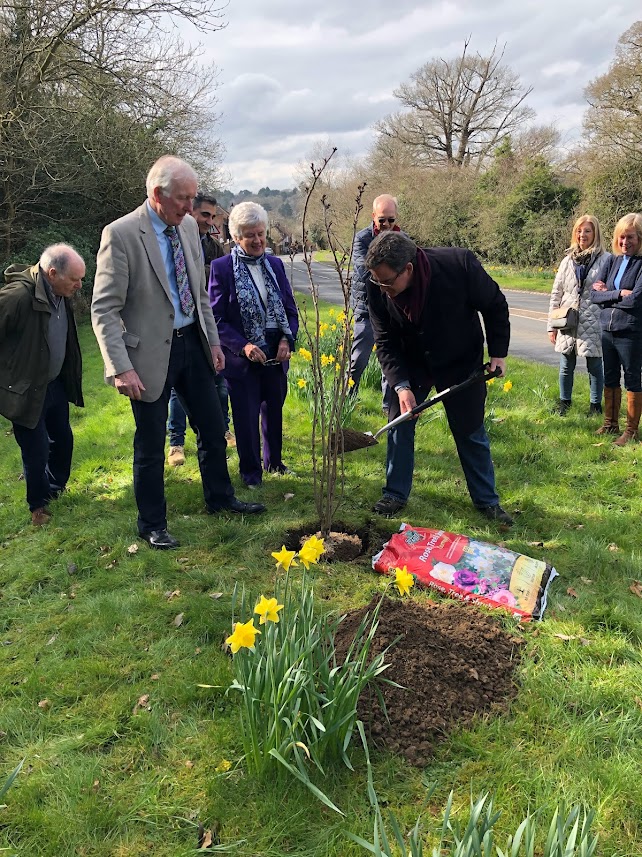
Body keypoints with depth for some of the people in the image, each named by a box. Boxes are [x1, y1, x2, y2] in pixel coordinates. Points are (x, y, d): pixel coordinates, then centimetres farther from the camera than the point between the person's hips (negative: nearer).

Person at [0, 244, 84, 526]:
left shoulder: (61, 294, -2)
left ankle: (55, 488, 43)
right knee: (36, 450, 4)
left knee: (63, 439, 19)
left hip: (55, 384, 7)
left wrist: (68, 375, 16)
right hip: (25, 390, -7)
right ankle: (39, 505, 26)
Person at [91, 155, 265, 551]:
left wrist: (213, 340, 11)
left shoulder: (189, 226, 4)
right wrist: (121, 368, -23)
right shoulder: (121, 234, -16)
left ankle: (220, 497, 39)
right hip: (152, 352, -6)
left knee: (213, 428, 17)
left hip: (192, 342, 6)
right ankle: (153, 524, 25)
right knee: (150, 445, 7)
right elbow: (104, 310, -16)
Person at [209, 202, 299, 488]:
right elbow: (217, 318, -9)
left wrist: (287, 339, -9)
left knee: (274, 411, 18)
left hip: (276, 354, 4)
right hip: (243, 357, -4)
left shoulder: (275, 264, 5)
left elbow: (291, 309, 8)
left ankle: (274, 461, 38)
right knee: (246, 417, 5)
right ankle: (251, 472, 23)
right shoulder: (221, 267, -8)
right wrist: (243, 346, -19)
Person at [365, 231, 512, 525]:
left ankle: (487, 500, 23)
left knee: (471, 433, 7)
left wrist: (498, 353, -10)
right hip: (411, 365, 2)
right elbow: (385, 342, -13)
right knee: (399, 425, 2)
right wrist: (401, 385, -25)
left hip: (461, 363, -2)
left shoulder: (459, 264, -30)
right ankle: (395, 494, 20)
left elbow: (495, 306, -11)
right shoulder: (378, 287, -22)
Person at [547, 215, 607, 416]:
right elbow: (556, 294, 9)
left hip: (593, 324, -3)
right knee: (566, 366, 12)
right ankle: (564, 401, 29)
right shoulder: (568, 260, 7)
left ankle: (595, 404, 23)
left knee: (594, 366, 7)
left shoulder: (604, 260, -5)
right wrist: (552, 325, 7)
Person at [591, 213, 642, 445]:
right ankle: (610, 424, 31)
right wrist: (618, 294, -14)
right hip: (608, 329, 6)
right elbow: (594, 294, 1)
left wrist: (607, 294, -9)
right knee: (610, 379, 16)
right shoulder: (612, 260, 7)